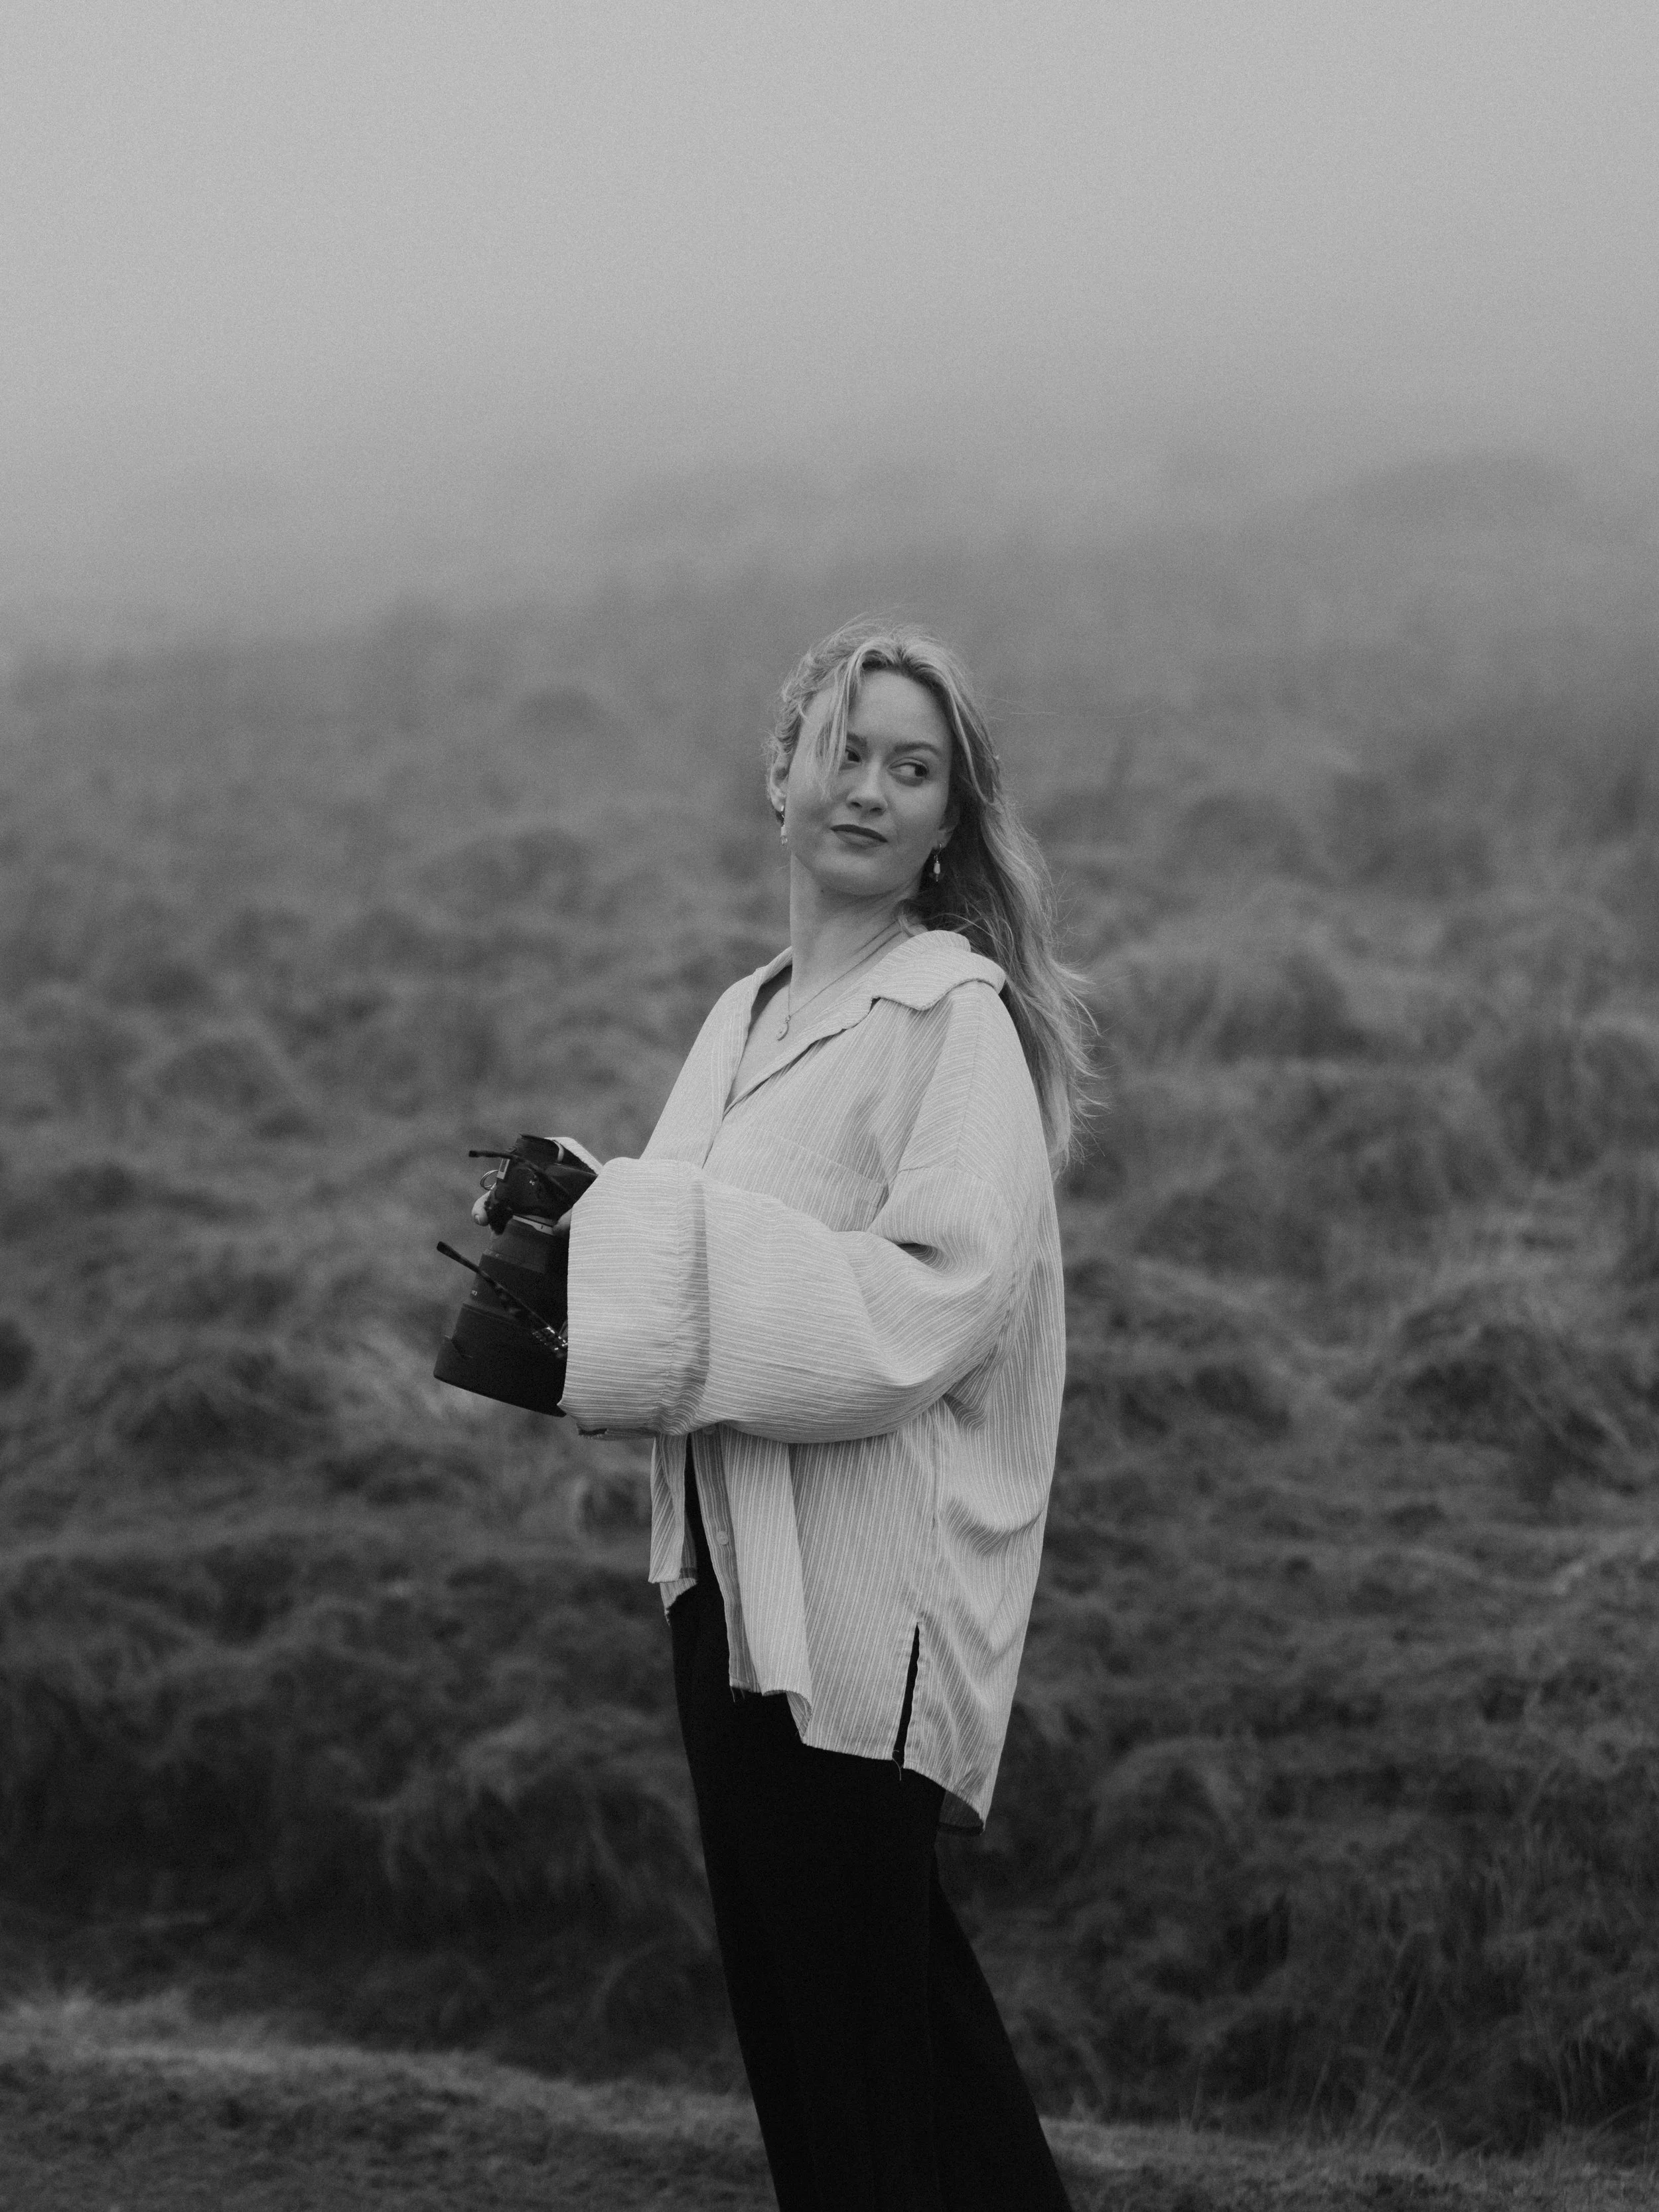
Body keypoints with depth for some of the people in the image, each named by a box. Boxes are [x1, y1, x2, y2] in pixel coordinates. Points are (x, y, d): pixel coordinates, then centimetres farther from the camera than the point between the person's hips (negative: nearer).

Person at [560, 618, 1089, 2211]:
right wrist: (592, 1225, 0)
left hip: (863, 1585, -8)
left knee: (845, 1991, -2)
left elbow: (938, 1303, -19)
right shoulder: (748, 1019, 14)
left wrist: (665, 1243, -19)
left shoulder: (955, 1019, -9)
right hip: (730, 1567, 8)